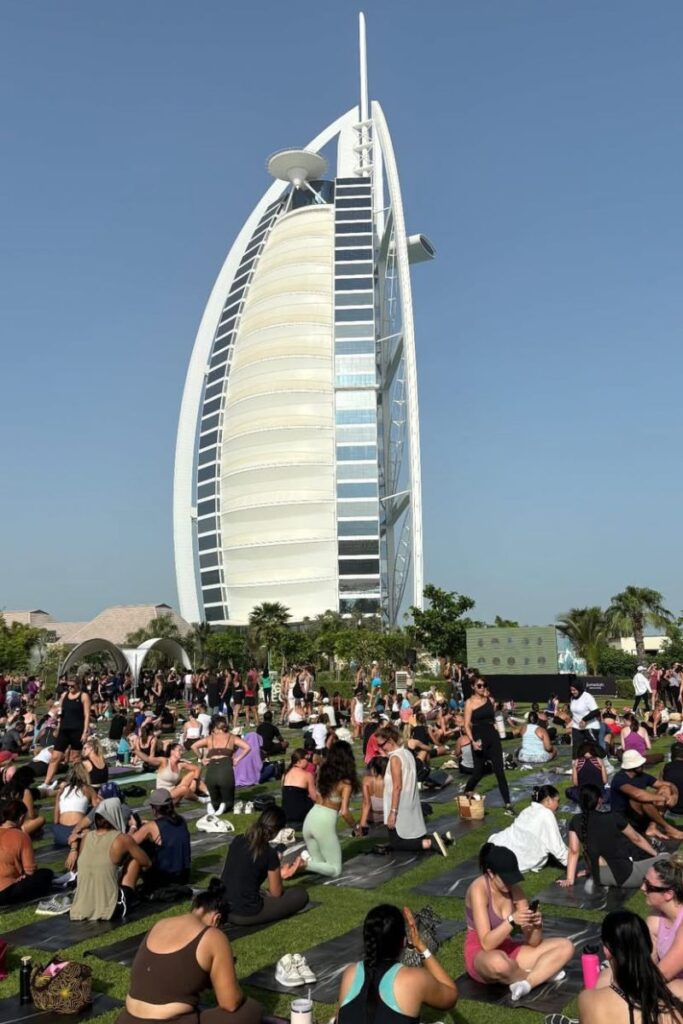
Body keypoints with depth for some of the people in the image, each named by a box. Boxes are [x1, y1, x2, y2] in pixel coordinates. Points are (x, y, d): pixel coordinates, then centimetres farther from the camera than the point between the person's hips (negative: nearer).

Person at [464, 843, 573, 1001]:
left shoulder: (515, 889, -4)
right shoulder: (478, 889, -22)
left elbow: (533, 942, -4)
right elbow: (487, 943, -27)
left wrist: (537, 925, -25)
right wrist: (512, 920, -37)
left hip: (508, 950, 6)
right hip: (481, 955, -6)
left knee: (565, 947, -6)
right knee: (497, 962, -43)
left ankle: (525, 984, -23)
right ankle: (542, 973, -12)